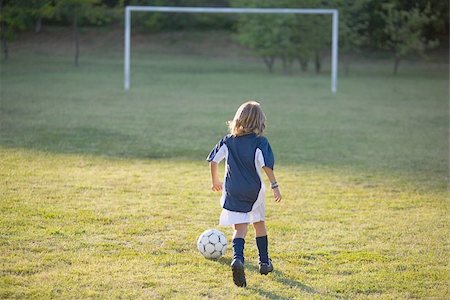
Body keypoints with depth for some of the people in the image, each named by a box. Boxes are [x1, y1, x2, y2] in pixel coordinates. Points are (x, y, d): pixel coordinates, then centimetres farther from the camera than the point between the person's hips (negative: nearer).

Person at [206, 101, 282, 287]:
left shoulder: (228, 140, 4)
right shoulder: (260, 142, -7)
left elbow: (213, 160, 3)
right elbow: (266, 165, -15)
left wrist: (215, 180, 17)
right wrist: (274, 186, -9)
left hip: (233, 192, 1)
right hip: (254, 191, -1)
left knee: (240, 228, -2)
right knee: (259, 224, 20)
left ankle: (237, 258, -29)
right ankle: (264, 262, 30)